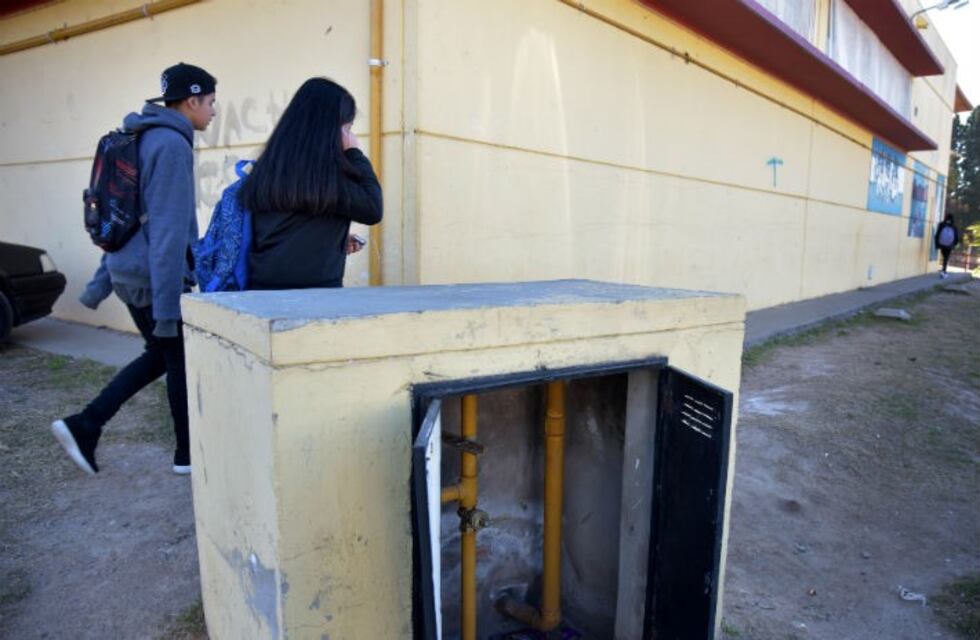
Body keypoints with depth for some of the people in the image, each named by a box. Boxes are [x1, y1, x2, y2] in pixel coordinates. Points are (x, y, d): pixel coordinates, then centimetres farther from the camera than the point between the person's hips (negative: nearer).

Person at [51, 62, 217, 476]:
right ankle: (189, 453, 20)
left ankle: (83, 426, 16)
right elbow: (169, 230, -22)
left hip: (130, 271, 9)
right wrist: (167, 304, -24)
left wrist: (101, 282, 22)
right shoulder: (172, 143, -15)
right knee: (182, 361, 5)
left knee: (160, 355, 19)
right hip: (154, 277, -9)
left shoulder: (144, 140, 15)